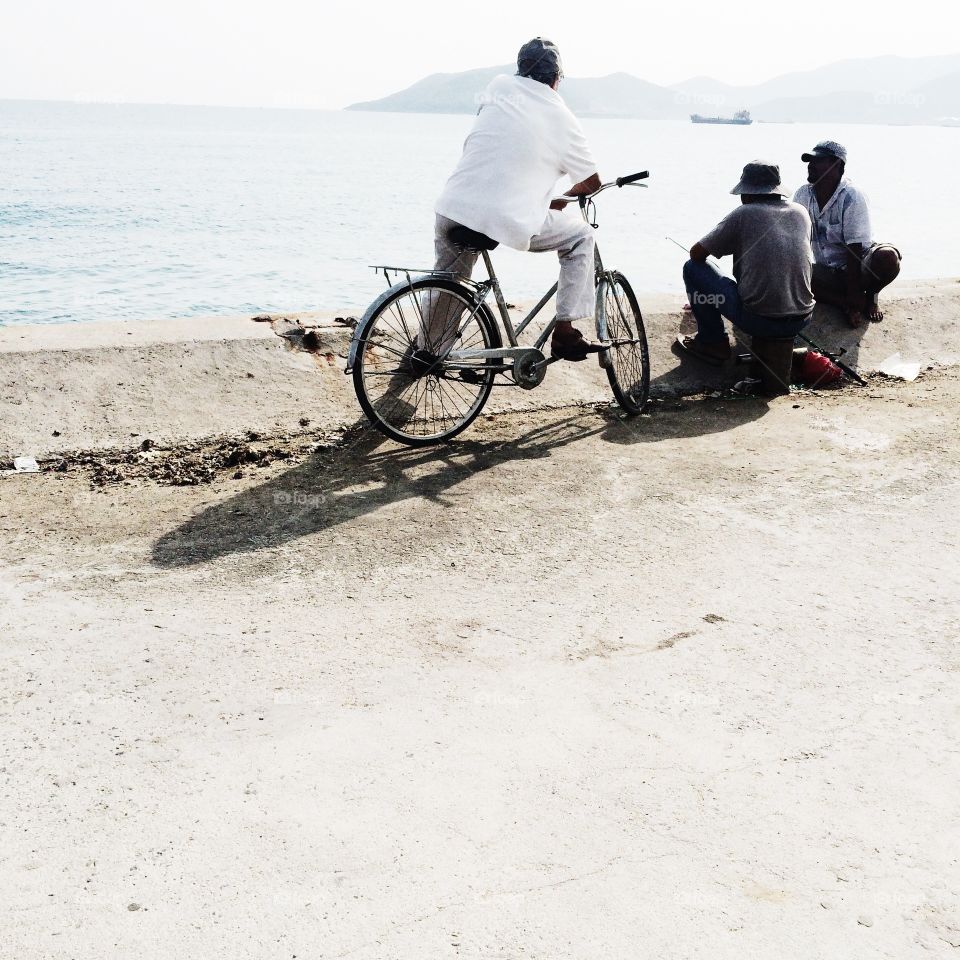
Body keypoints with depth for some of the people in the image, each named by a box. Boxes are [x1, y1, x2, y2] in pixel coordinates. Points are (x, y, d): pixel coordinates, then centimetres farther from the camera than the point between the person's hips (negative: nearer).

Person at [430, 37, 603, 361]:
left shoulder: (499, 86, 12)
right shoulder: (563, 119, 5)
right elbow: (592, 183, 15)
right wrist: (564, 198, 37)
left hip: (452, 209, 4)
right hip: (509, 222, -4)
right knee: (581, 237, 17)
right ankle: (565, 332, 12)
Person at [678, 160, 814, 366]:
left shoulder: (743, 214, -6)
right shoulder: (801, 213, 8)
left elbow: (696, 254, 1)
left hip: (758, 321, -6)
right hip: (801, 322, 6)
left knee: (693, 268, 10)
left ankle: (712, 342, 16)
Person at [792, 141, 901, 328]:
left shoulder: (852, 197, -18)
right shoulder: (803, 195, -3)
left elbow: (855, 251, -21)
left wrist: (853, 295, -24)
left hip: (859, 267, -3)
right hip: (826, 272, 3)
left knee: (888, 258, -35)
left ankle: (870, 296, -2)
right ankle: (846, 304, -17)